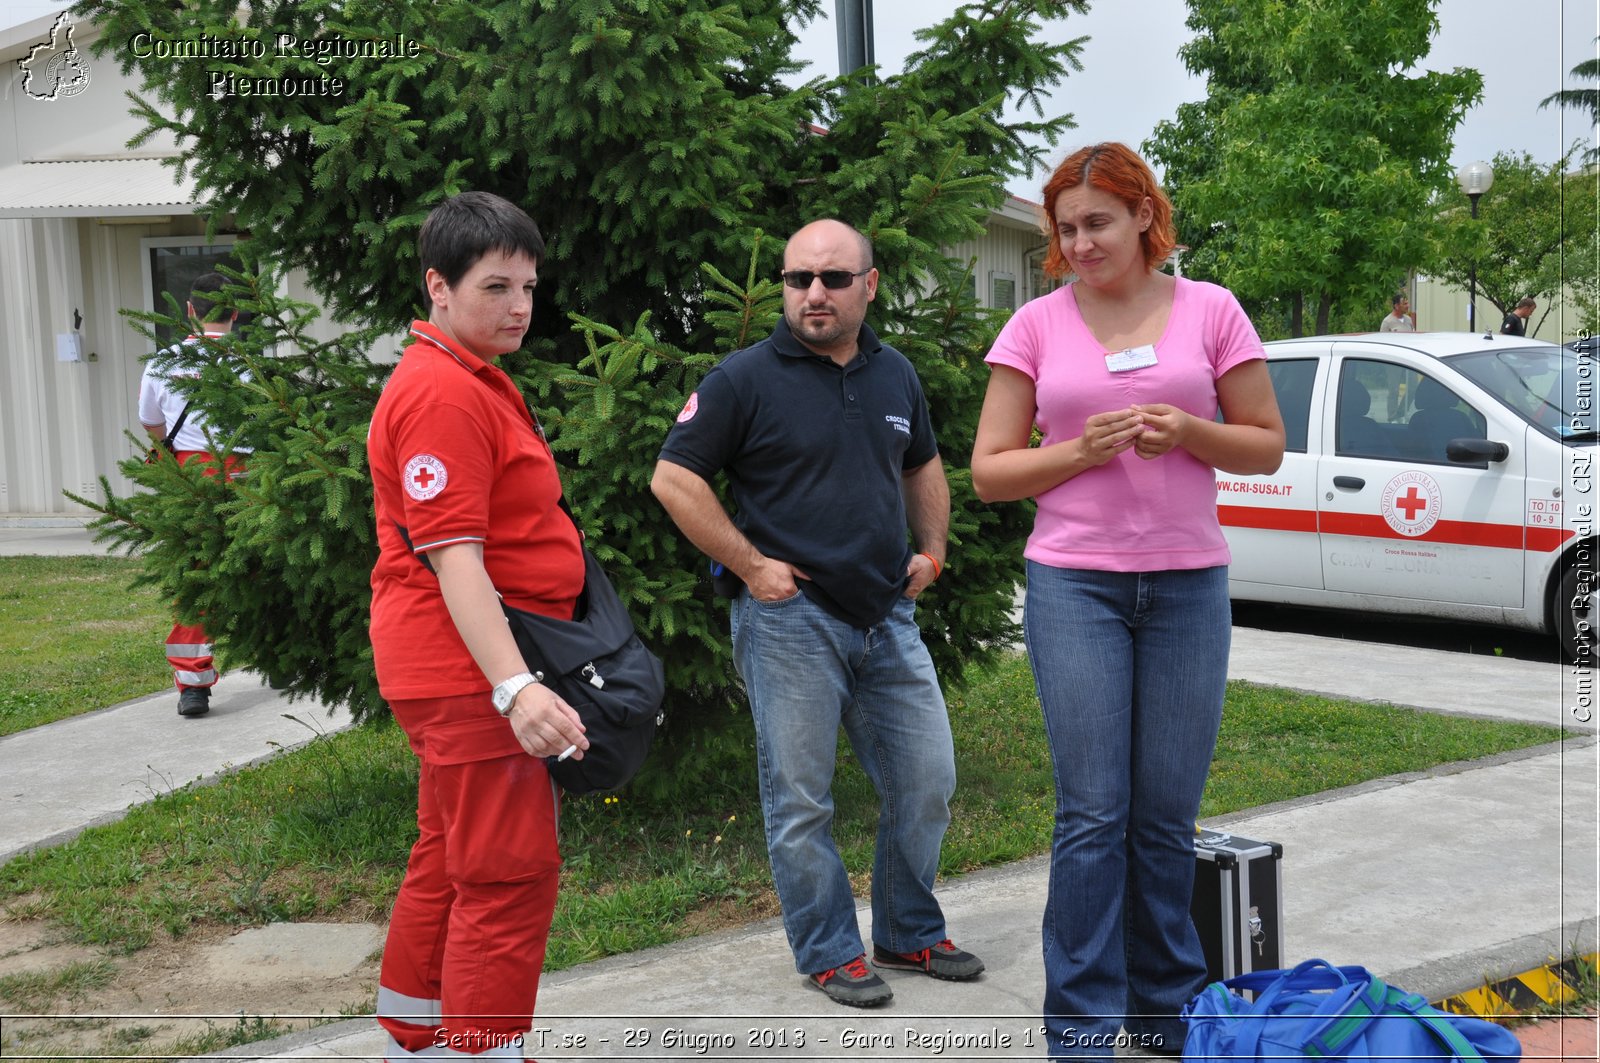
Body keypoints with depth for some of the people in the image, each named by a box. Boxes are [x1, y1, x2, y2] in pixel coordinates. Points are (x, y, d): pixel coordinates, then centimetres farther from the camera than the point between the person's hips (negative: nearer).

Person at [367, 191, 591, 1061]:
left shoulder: (471, 381, 16)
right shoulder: (443, 394, -19)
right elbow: (451, 556, -26)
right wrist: (514, 686, -33)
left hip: (462, 671, 11)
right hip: (471, 666, -11)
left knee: (450, 858, 20)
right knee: (510, 877, -8)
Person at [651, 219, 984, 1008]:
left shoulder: (895, 374, 10)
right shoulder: (746, 377, -7)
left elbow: (923, 466, 26)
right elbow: (674, 479, -9)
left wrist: (932, 549, 13)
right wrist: (750, 565, -12)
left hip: (888, 617, 6)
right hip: (790, 620, -5)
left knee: (926, 782, 10)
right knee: (801, 801, 3)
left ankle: (909, 934, 28)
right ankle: (829, 952, 19)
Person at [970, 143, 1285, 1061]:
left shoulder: (1209, 311, 5)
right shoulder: (1037, 325, 3)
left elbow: (1267, 446, 8)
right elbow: (990, 470, 3)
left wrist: (1189, 430, -11)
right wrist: (1083, 450, -13)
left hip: (1188, 583, 1)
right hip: (1075, 582, -1)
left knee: (1168, 813, 7)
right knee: (1093, 813, -3)